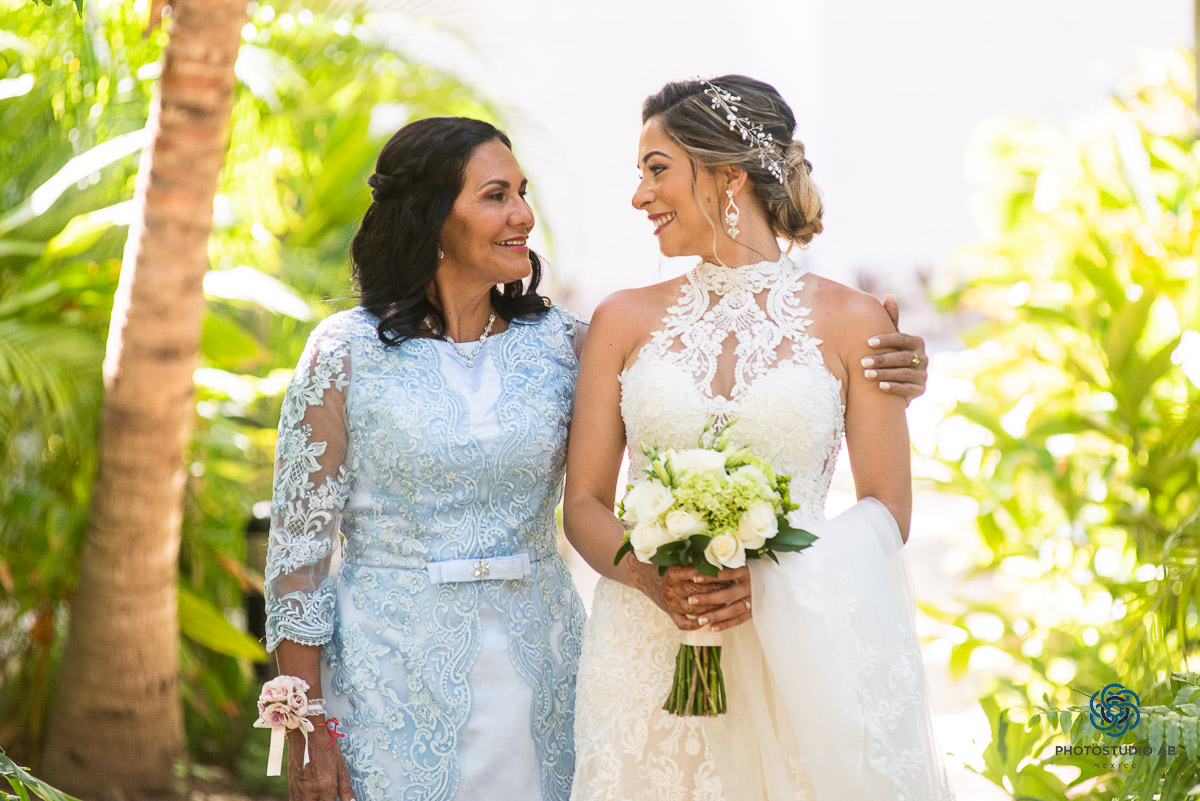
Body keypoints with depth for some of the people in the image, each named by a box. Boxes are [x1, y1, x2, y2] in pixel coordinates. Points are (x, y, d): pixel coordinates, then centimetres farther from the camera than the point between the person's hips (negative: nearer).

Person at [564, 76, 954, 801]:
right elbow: (585, 504, 7)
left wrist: (769, 576, -14)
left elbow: (887, 510, 2)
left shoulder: (850, 321, 1)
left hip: (800, 647, -1)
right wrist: (652, 577, -13)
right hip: (651, 650, 1)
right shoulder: (626, 320, 6)